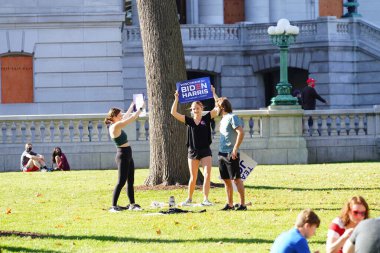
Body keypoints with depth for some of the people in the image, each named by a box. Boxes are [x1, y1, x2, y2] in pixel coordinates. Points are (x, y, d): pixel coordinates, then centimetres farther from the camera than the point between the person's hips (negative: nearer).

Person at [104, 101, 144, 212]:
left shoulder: (116, 125, 10)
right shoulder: (115, 126, -17)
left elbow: (126, 116, 26)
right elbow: (131, 119, -18)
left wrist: (132, 105, 29)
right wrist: (140, 108, -9)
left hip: (127, 155, 10)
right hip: (123, 155, -10)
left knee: (130, 181, 13)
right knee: (121, 181, -10)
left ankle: (132, 204, 18)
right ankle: (113, 206, -10)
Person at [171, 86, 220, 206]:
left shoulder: (207, 118, 2)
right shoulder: (189, 121, 5)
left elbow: (218, 107, -5)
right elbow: (174, 113, 0)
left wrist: (213, 93, -10)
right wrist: (176, 99, -7)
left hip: (205, 151, -1)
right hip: (192, 151, 1)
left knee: (207, 175, -12)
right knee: (193, 178, 7)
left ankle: (205, 199, -10)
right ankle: (189, 199, 20)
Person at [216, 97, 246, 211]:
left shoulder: (232, 117, -12)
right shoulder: (223, 119, 15)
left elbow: (241, 133, -21)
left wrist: (235, 149, -23)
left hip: (231, 154, -9)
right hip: (222, 153, 9)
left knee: (236, 179, -8)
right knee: (226, 180, 10)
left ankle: (242, 204, -7)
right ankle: (230, 204, 15)